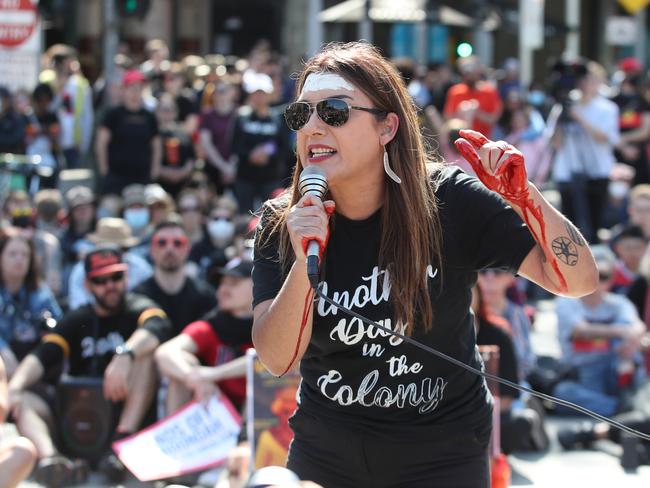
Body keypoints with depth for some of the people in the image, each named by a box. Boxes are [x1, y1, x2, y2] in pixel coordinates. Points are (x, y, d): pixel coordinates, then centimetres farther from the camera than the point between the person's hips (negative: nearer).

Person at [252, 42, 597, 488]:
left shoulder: (450, 202, -15)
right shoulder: (281, 225, -10)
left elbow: (577, 280, -16)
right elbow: (276, 359, -17)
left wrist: (523, 196, -31)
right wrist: (304, 264, -32)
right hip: (326, 449, 2)